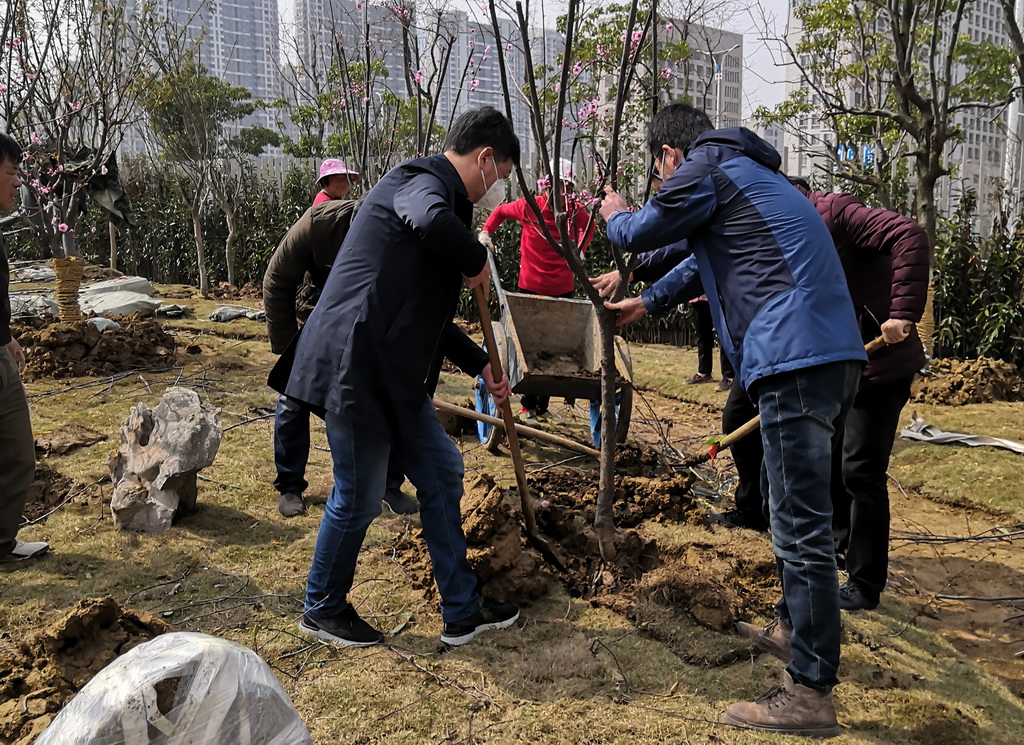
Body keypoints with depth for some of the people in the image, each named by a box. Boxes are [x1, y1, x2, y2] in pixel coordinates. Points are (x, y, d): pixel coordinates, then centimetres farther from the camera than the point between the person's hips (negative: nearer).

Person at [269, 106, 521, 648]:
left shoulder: (432, 188, 22)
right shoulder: (424, 180, -9)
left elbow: (425, 313, 27)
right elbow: (432, 221, -39)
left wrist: (479, 365, 24)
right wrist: (477, 261, -18)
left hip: (394, 372, 11)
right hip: (356, 364, -11)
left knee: (441, 472, 14)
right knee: (358, 498, 4)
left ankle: (461, 610, 25)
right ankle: (323, 609, 29)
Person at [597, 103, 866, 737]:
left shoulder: (705, 169, -1)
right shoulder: (746, 172, 30)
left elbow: (637, 234, 6)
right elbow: (707, 257, 39)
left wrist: (614, 211, 30)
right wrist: (647, 304, 47)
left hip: (797, 355, -10)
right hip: (833, 351, 10)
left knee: (802, 524, -7)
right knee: (799, 510, 23)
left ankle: (811, 692, 1)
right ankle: (794, 624, 39)